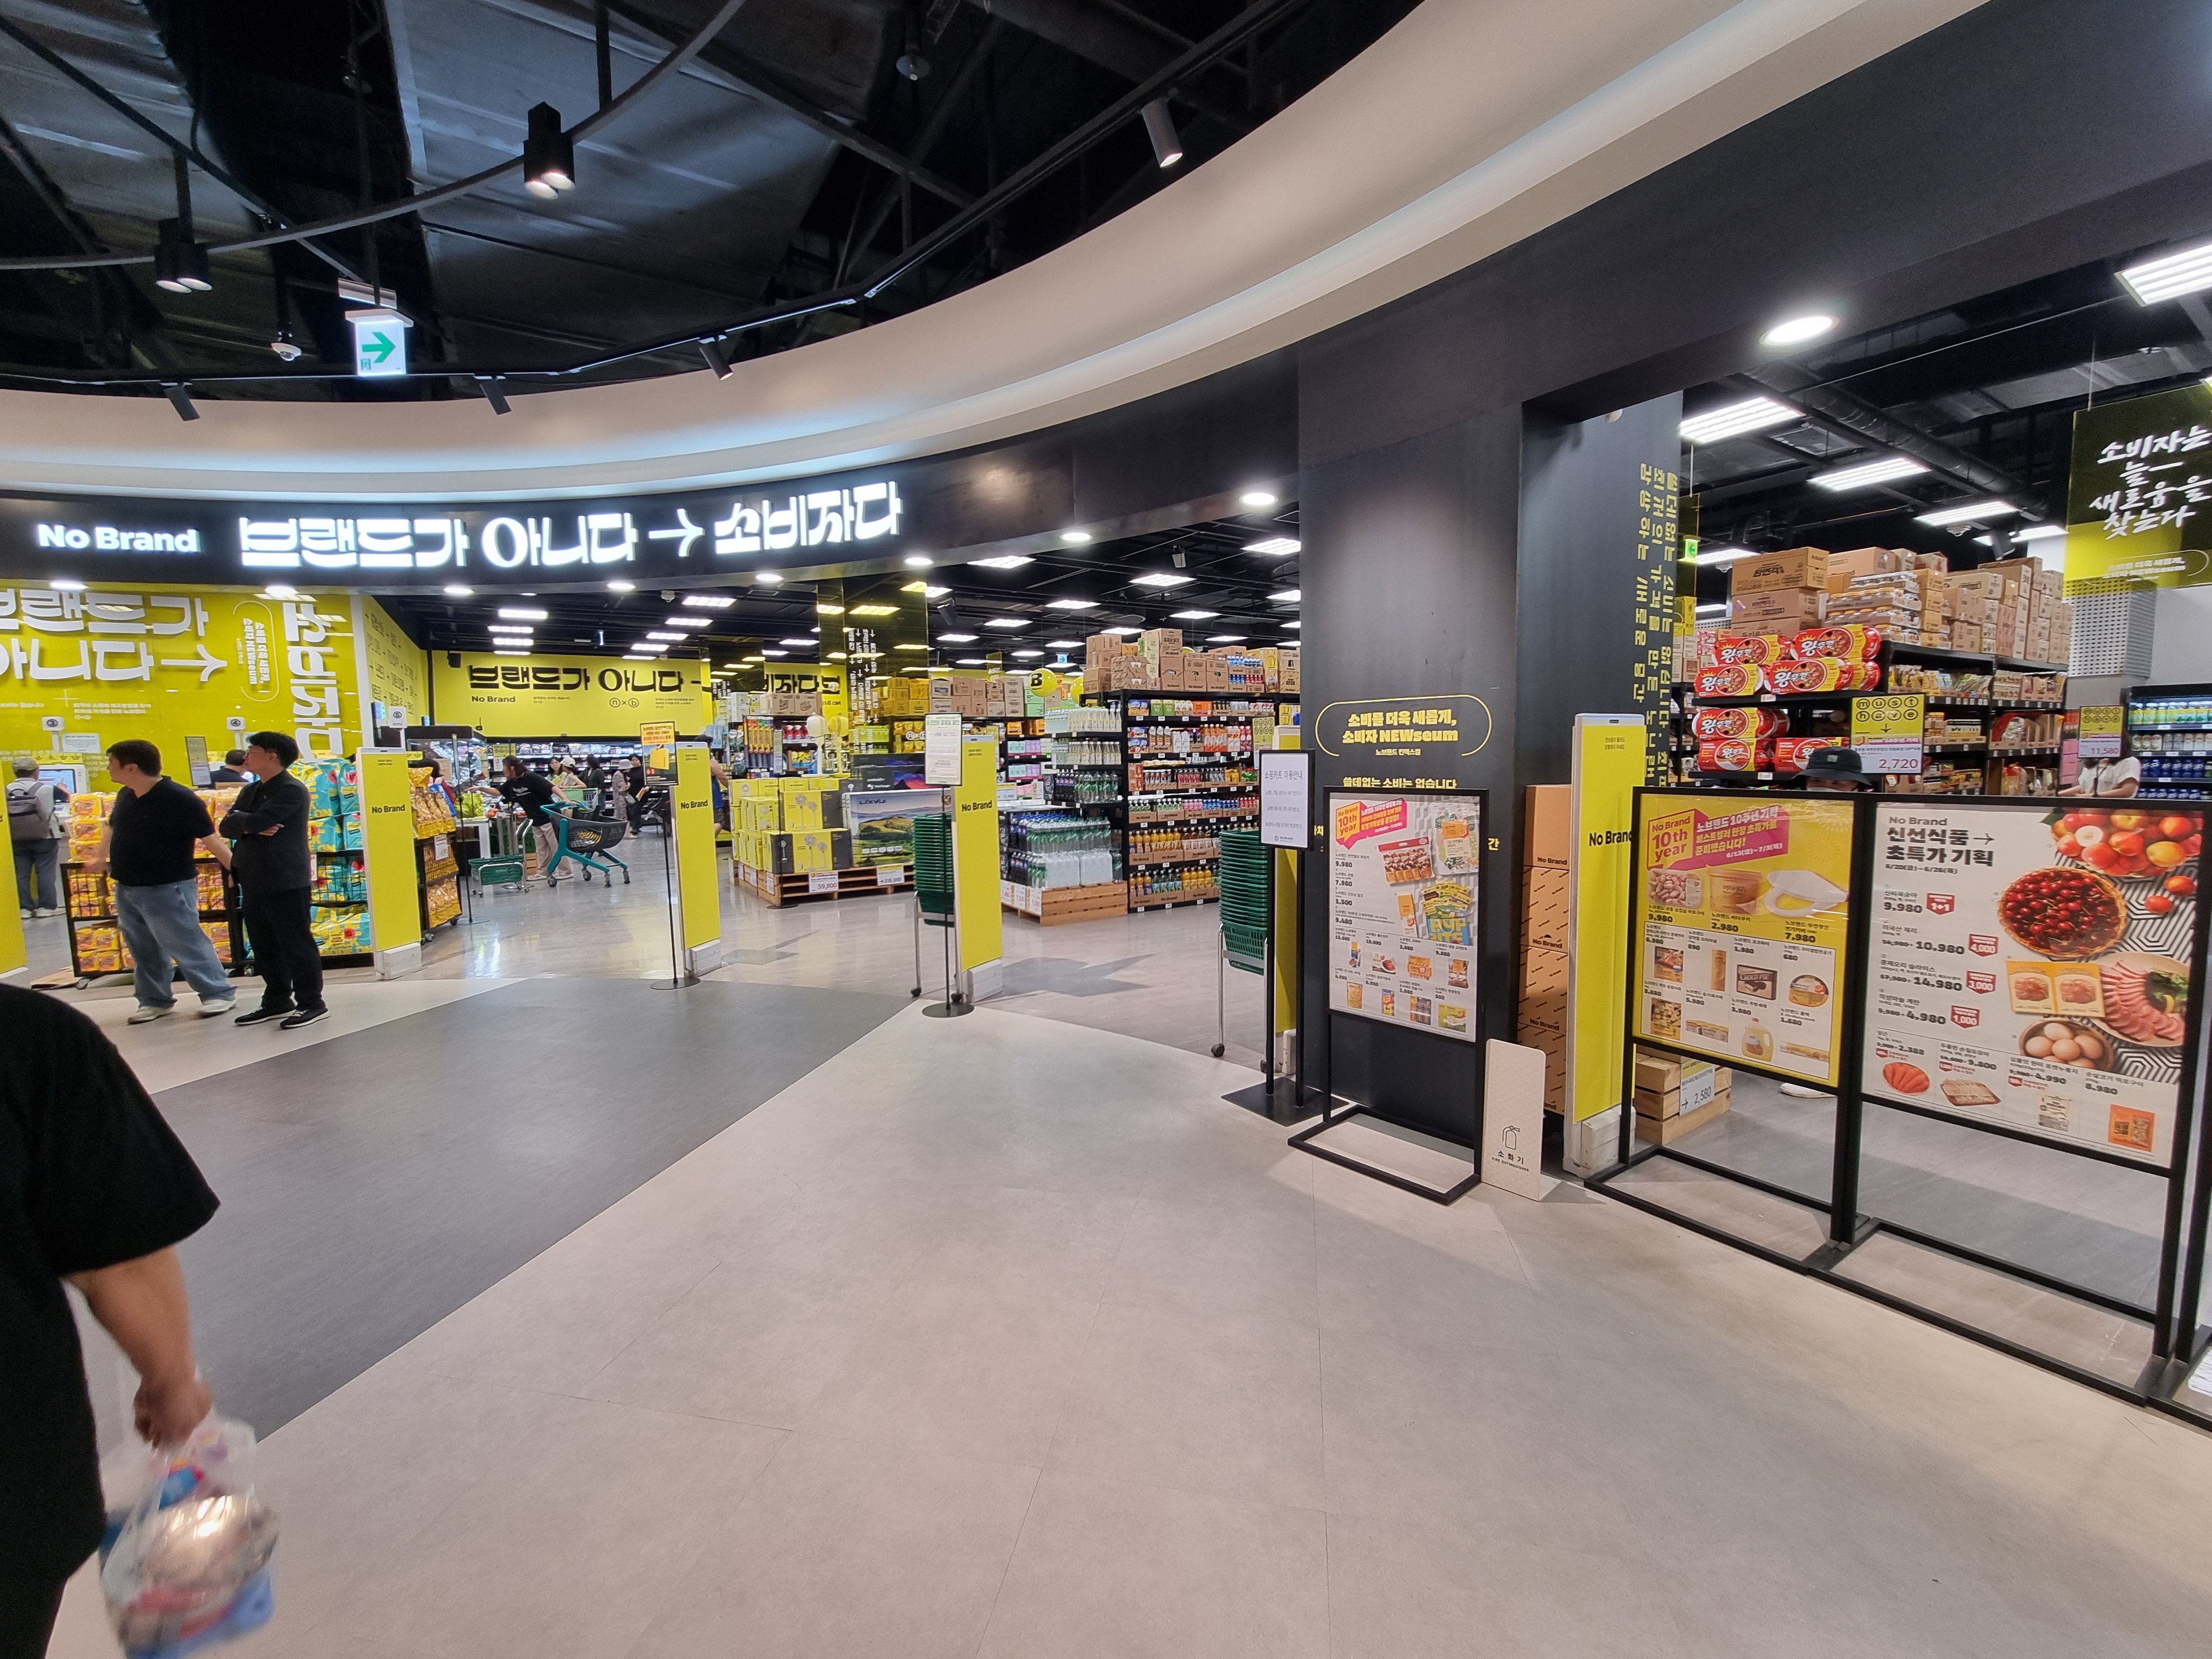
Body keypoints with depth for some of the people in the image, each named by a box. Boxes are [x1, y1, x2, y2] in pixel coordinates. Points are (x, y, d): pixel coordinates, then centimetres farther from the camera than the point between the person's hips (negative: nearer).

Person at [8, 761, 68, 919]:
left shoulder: (7, 790, -5)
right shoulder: (46, 789, -11)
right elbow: (68, 797, 6)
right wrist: (61, 787, 29)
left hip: (18, 841, 3)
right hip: (44, 839, -2)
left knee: (21, 875, 10)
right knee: (45, 873, 4)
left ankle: (25, 908, 14)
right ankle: (46, 906, 6)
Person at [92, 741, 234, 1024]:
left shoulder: (179, 798, -20)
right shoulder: (125, 796, 5)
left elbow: (209, 838, -21)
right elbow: (112, 827, 25)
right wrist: (99, 858, 28)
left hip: (167, 889, -8)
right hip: (126, 889, 8)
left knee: (186, 944, -4)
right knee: (144, 950, 16)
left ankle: (219, 994, 5)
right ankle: (155, 1001, 27)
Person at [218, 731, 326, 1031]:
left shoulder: (292, 790, -13)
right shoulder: (251, 791, 16)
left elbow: (257, 821, -22)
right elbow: (226, 826, 8)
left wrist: (239, 819, -1)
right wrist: (250, 826, -12)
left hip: (287, 883, -9)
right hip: (256, 882, 9)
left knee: (296, 944, -3)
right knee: (264, 946, 14)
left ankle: (311, 1003, 5)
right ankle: (277, 1001, 25)